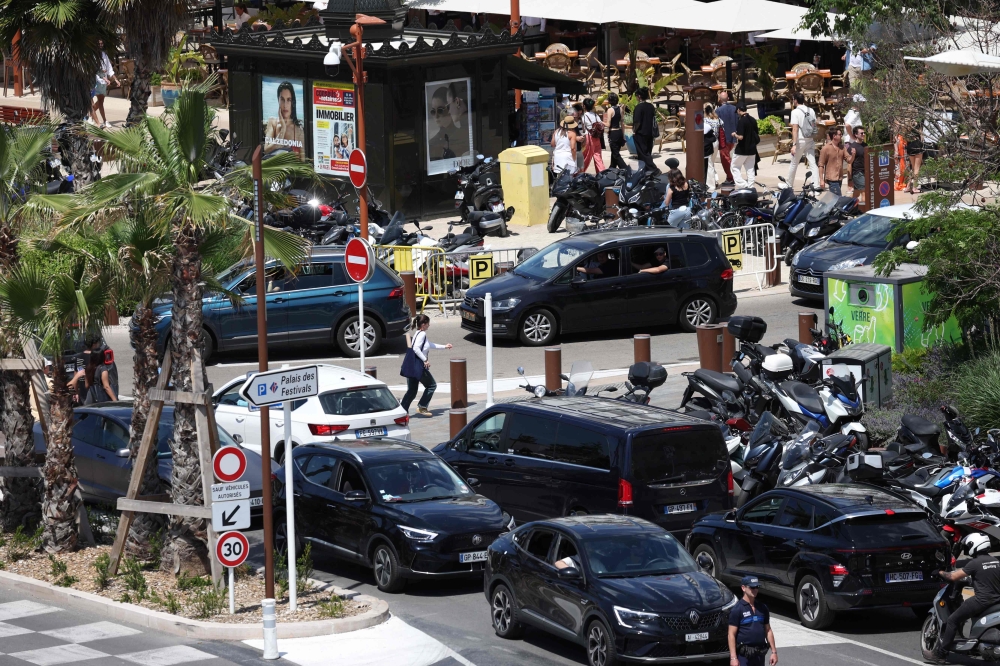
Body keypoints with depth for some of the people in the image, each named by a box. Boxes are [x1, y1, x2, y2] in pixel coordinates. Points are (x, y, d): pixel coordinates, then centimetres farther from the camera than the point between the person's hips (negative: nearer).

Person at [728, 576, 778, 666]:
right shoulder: (737, 609, -8)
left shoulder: (762, 608, 10)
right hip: (743, 654, -6)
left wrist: (774, 651, 9)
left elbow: (768, 631, 15)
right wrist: (733, 658, -18)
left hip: (759, 654, 6)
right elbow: (732, 635, -11)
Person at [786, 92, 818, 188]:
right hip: (810, 140, 4)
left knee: (794, 163, 13)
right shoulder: (811, 111, 6)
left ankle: (789, 183, 27)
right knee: (812, 163, 1)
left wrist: (794, 144, -20)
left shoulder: (795, 112, -11)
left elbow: (795, 129, -17)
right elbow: (814, 127, 9)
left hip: (800, 140, -4)